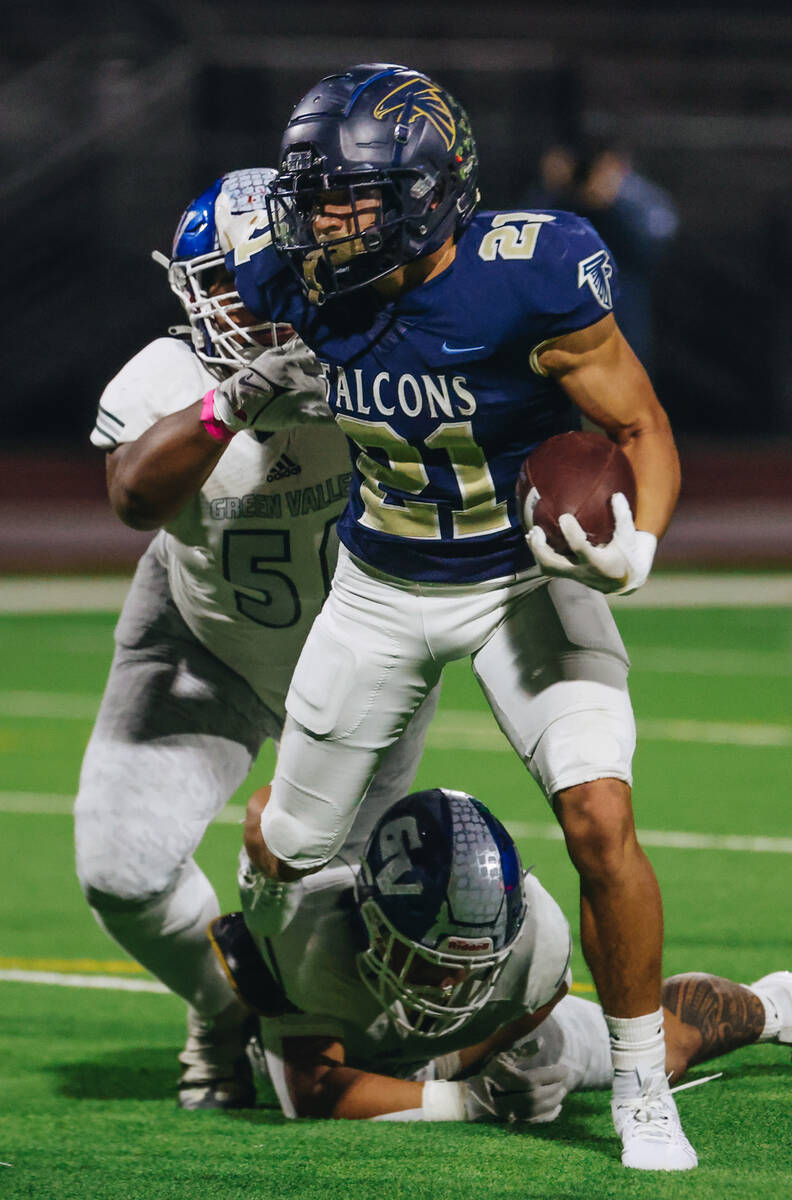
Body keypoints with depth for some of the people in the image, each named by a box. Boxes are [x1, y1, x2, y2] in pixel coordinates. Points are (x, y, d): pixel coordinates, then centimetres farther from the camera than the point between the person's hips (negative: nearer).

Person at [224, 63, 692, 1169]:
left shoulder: (528, 280, -28)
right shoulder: (302, 279, -15)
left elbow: (643, 432, -18)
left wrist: (635, 546, -34)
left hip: (527, 579, -4)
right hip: (381, 588, 4)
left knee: (599, 818, -22)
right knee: (288, 850, 11)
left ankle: (642, 1091, -4)